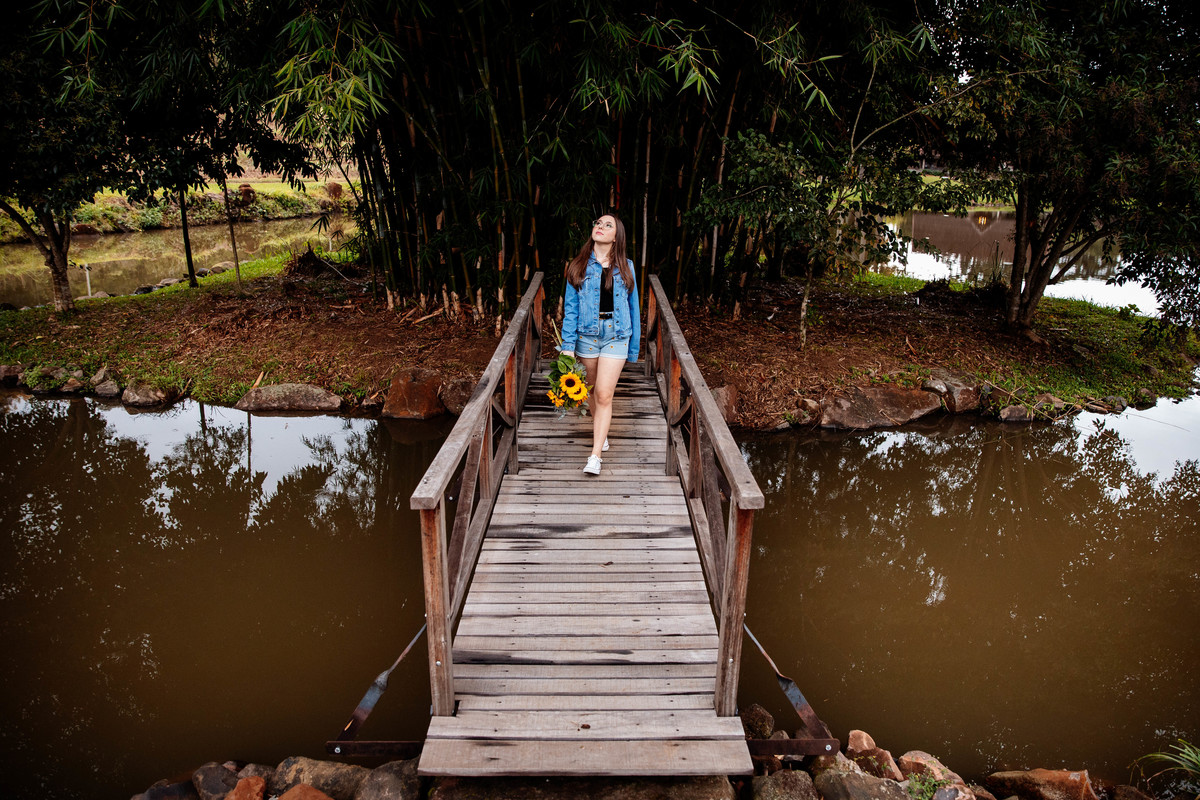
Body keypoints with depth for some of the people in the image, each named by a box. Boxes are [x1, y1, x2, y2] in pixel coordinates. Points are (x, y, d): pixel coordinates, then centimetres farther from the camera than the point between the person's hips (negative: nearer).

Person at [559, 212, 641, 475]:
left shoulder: (625, 267, 2)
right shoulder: (579, 266, 0)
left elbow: (633, 307, 7)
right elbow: (570, 307, 0)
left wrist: (634, 346, 7)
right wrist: (568, 345, -7)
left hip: (616, 336, -1)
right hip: (587, 334, 1)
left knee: (604, 394, -8)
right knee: (593, 390, 15)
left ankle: (595, 455, -6)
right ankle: (599, 430, 41)